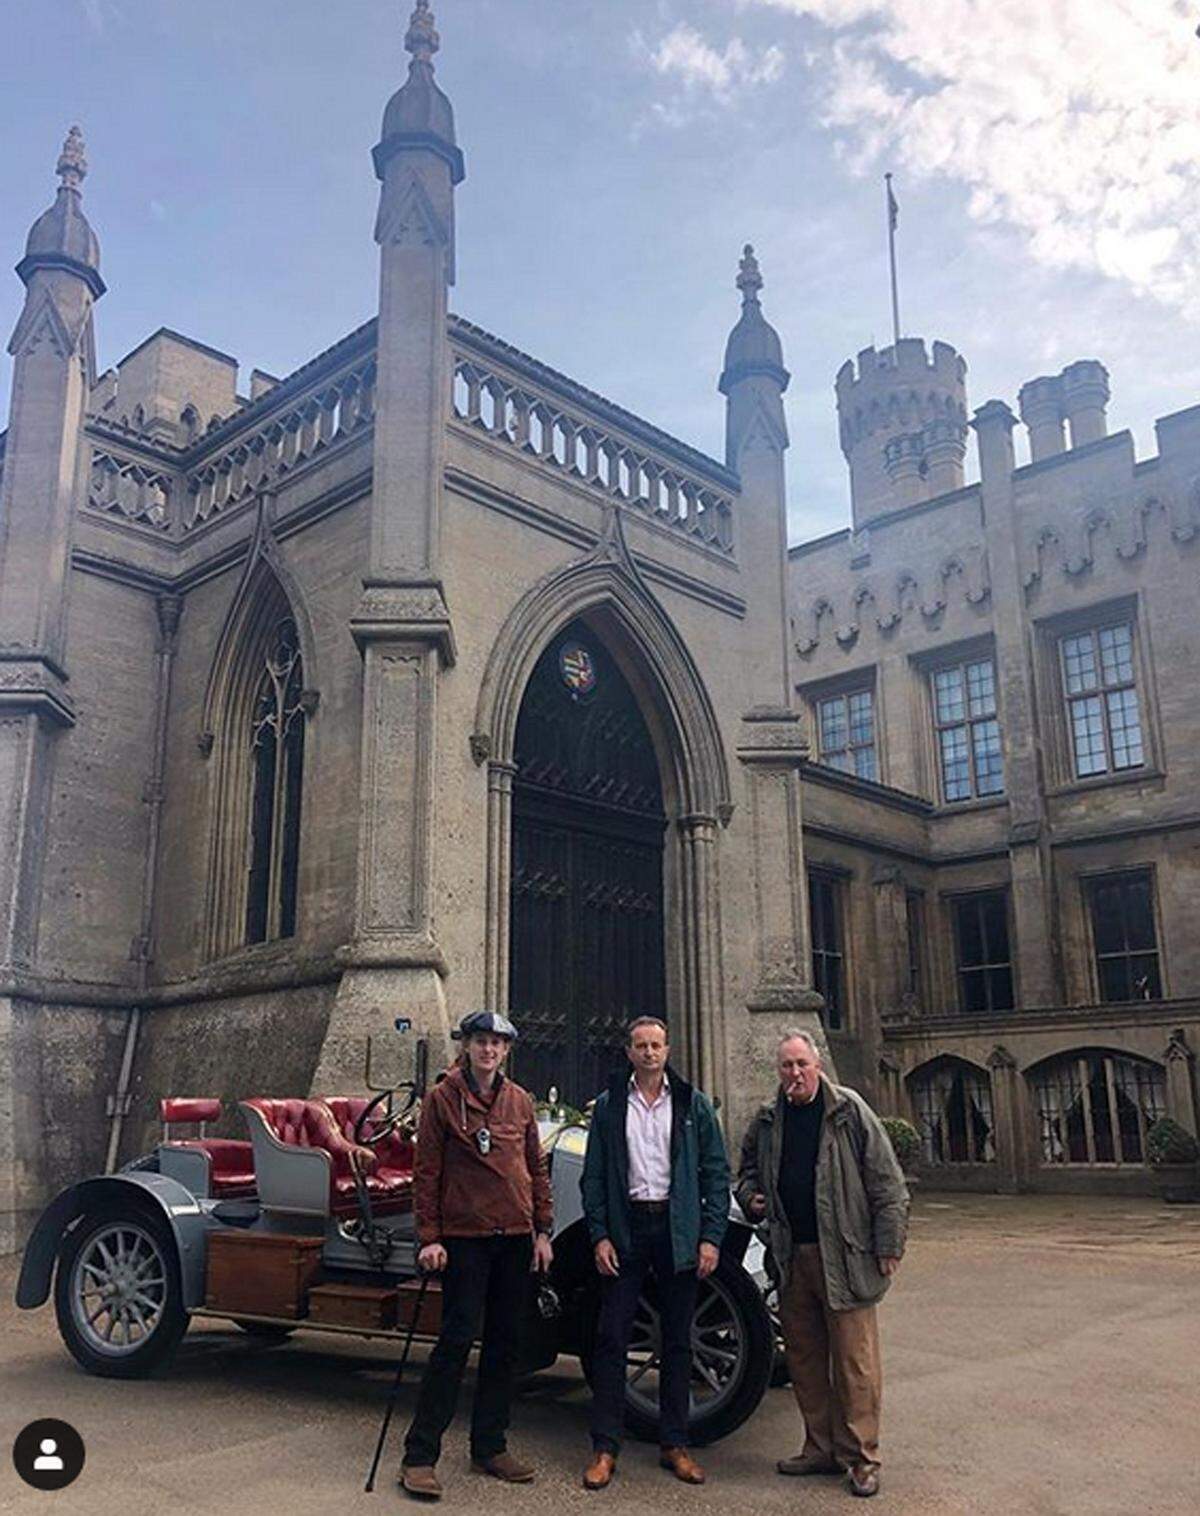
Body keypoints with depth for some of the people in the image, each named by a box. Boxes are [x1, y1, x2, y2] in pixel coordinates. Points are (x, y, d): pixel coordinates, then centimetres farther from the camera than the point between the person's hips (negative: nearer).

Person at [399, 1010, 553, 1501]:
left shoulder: (520, 1101, 8)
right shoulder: (442, 1098, -4)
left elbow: (537, 1169, 12)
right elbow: (426, 1172, -5)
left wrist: (542, 1230, 7)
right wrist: (428, 1238, -9)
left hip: (515, 1237, 5)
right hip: (464, 1238, -5)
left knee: (505, 1343, 11)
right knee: (456, 1340, -5)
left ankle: (489, 1447, 24)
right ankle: (419, 1456, 5)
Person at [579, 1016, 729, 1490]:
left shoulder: (693, 1104, 4)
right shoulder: (609, 1105, 5)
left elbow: (716, 1173, 3)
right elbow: (593, 1176, 4)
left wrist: (711, 1236, -4)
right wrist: (599, 1235, -5)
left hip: (678, 1230, 1)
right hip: (626, 1228, 0)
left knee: (677, 1341, 9)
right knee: (612, 1339, 0)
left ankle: (674, 1443, 21)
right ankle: (605, 1447, 9)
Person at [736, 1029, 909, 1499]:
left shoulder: (850, 1112, -4)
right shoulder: (767, 1122, 10)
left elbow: (886, 1183, -4)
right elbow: (748, 1169, 27)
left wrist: (889, 1244, -8)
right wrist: (750, 1196, 7)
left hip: (844, 1257, -5)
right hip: (791, 1257, 5)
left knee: (854, 1359, -2)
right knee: (803, 1356, 12)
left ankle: (861, 1457, 9)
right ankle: (821, 1448, 25)